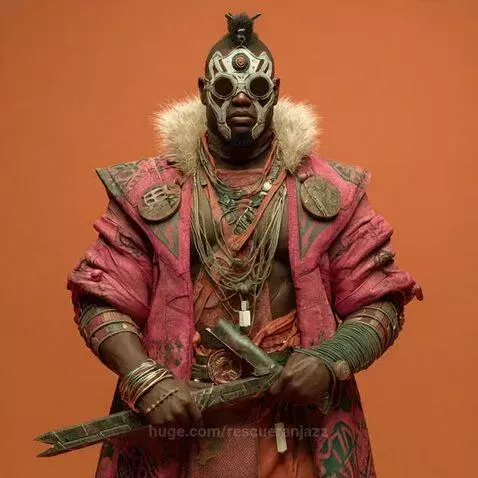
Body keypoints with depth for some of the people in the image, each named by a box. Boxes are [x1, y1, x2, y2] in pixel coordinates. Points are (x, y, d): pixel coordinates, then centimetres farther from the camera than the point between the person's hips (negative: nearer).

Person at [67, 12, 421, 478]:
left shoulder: (331, 191, 1)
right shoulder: (148, 190, 0)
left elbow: (379, 300, 3)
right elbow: (102, 298, -1)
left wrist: (330, 360, -14)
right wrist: (147, 380, -16)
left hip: (297, 426, 1)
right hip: (176, 423, 0)